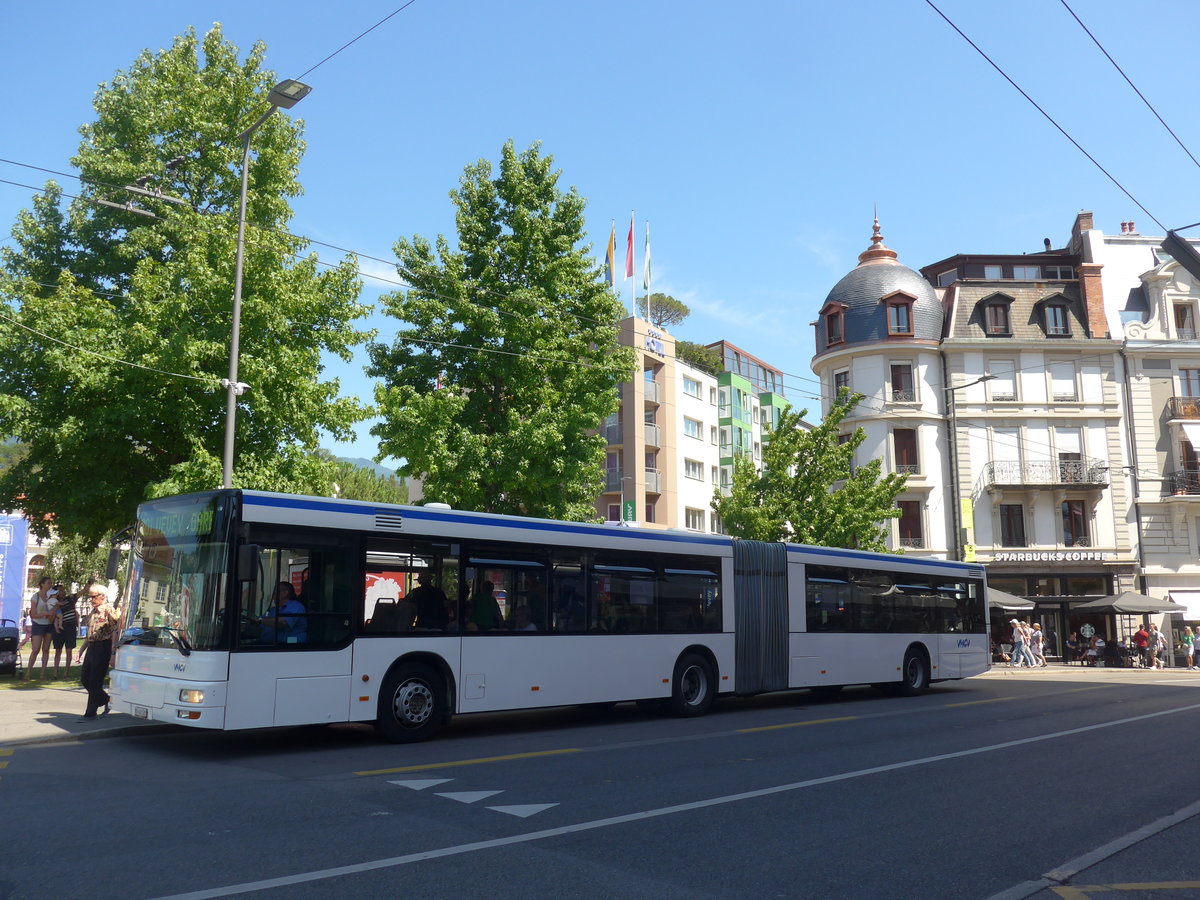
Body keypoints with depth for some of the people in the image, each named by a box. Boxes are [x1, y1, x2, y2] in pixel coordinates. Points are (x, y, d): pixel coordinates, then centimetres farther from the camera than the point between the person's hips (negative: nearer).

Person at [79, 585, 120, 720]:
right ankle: (107, 700, 25)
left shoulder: (109, 610, -11)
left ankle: (91, 713, 5)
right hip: (91, 648, 9)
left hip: (103, 648, -9)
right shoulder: (93, 612, 15)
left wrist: (113, 654, -21)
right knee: (85, 679, 10)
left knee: (95, 682, -3)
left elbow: (115, 632, -16)